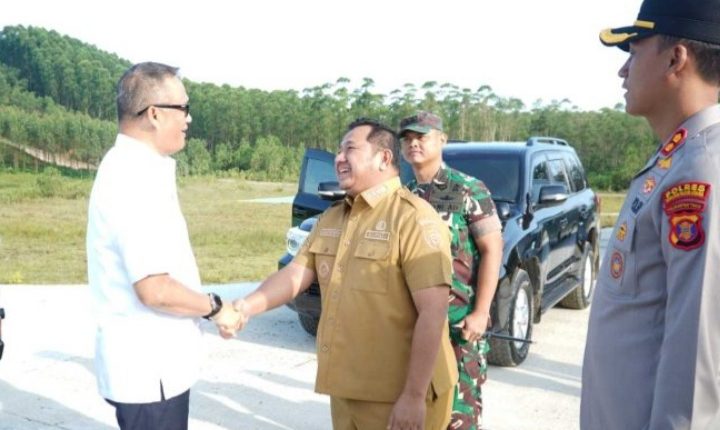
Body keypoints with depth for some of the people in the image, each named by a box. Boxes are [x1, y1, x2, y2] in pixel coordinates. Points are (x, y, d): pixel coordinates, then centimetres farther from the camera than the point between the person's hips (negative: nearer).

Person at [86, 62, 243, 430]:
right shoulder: (135, 179, -23)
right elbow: (154, 289, -27)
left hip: (152, 362, 9)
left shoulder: (134, 169, 9)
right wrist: (215, 308, -12)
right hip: (148, 369, -9)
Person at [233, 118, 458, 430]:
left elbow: (433, 312, -19)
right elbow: (296, 273, 6)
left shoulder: (413, 218, -15)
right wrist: (245, 307, -12)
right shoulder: (330, 218, 10)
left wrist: (414, 397, -21)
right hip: (345, 389, 7)